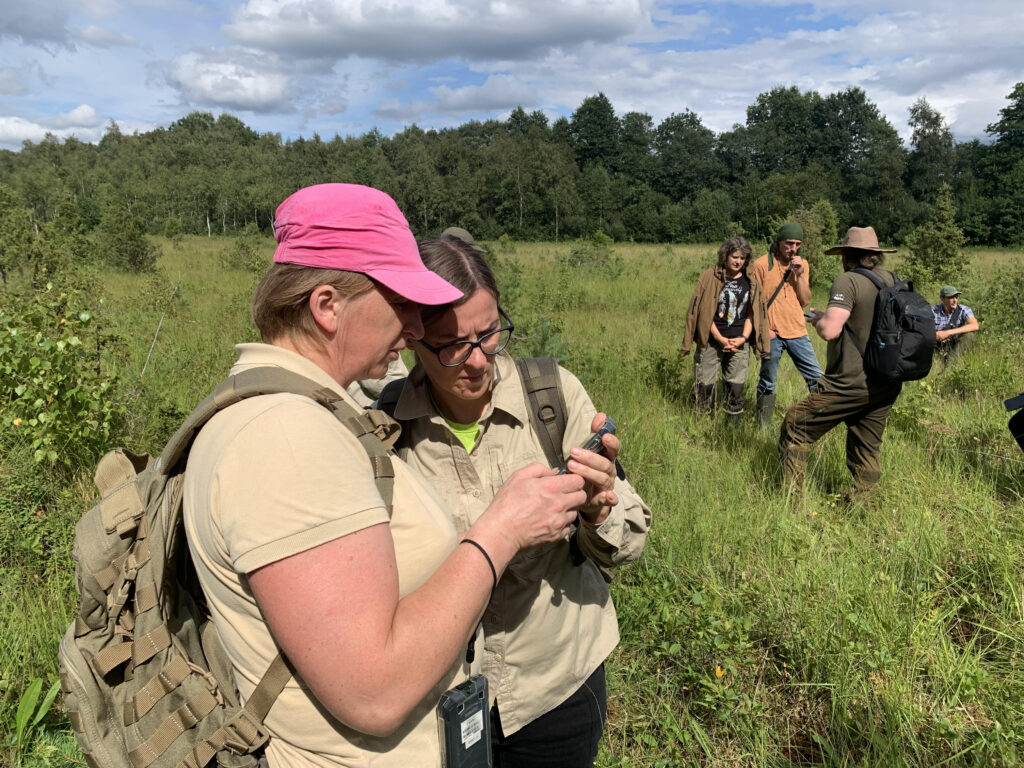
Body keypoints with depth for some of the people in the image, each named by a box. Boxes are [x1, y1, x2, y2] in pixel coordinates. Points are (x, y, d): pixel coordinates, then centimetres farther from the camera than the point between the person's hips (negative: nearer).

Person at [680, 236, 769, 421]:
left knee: (736, 388, 5)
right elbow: (703, 312, -5)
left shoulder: (750, 282, 7)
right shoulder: (710, 277, -3)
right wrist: (720, 339, -9)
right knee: (705, 386, 0)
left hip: (739, 343, 3)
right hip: (712, 342, -2)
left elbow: (751, 313, 8)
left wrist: (744, 338, -6)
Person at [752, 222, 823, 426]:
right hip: (772, 333, -4)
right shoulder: (762, 264, -4)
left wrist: (799, 275, -8)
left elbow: (805, 301, 4)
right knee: (768, 383, 6)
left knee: (816, 378, 5)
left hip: (797, 332, 4)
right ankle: (763, 425, 19)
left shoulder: (801, 265, 9)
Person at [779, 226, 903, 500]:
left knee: (795, 428, 6)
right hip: (888, 386, 7)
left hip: (851, 384, -7)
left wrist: (817, 318, -3)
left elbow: (830, 330, -25)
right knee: (867, 449, 18)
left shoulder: (848, 282, -15)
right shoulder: (894, 281, 7)